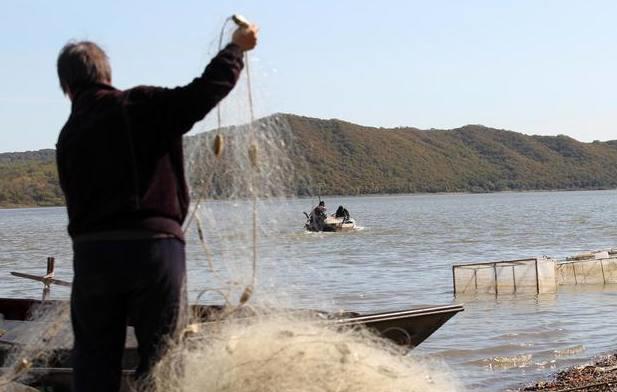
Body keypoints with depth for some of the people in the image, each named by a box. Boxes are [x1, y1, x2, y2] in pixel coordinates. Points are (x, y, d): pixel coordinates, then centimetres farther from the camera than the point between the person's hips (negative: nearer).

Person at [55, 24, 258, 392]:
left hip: (91, 251, 4)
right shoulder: (140, 105, -2)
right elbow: (201, 96, -10)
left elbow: (78, 200, 16)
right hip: (155, 246, -3)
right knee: (160, 354, 7)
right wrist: (237, 48, 3)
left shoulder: (68, 136, 12)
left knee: (94, 360, 12)